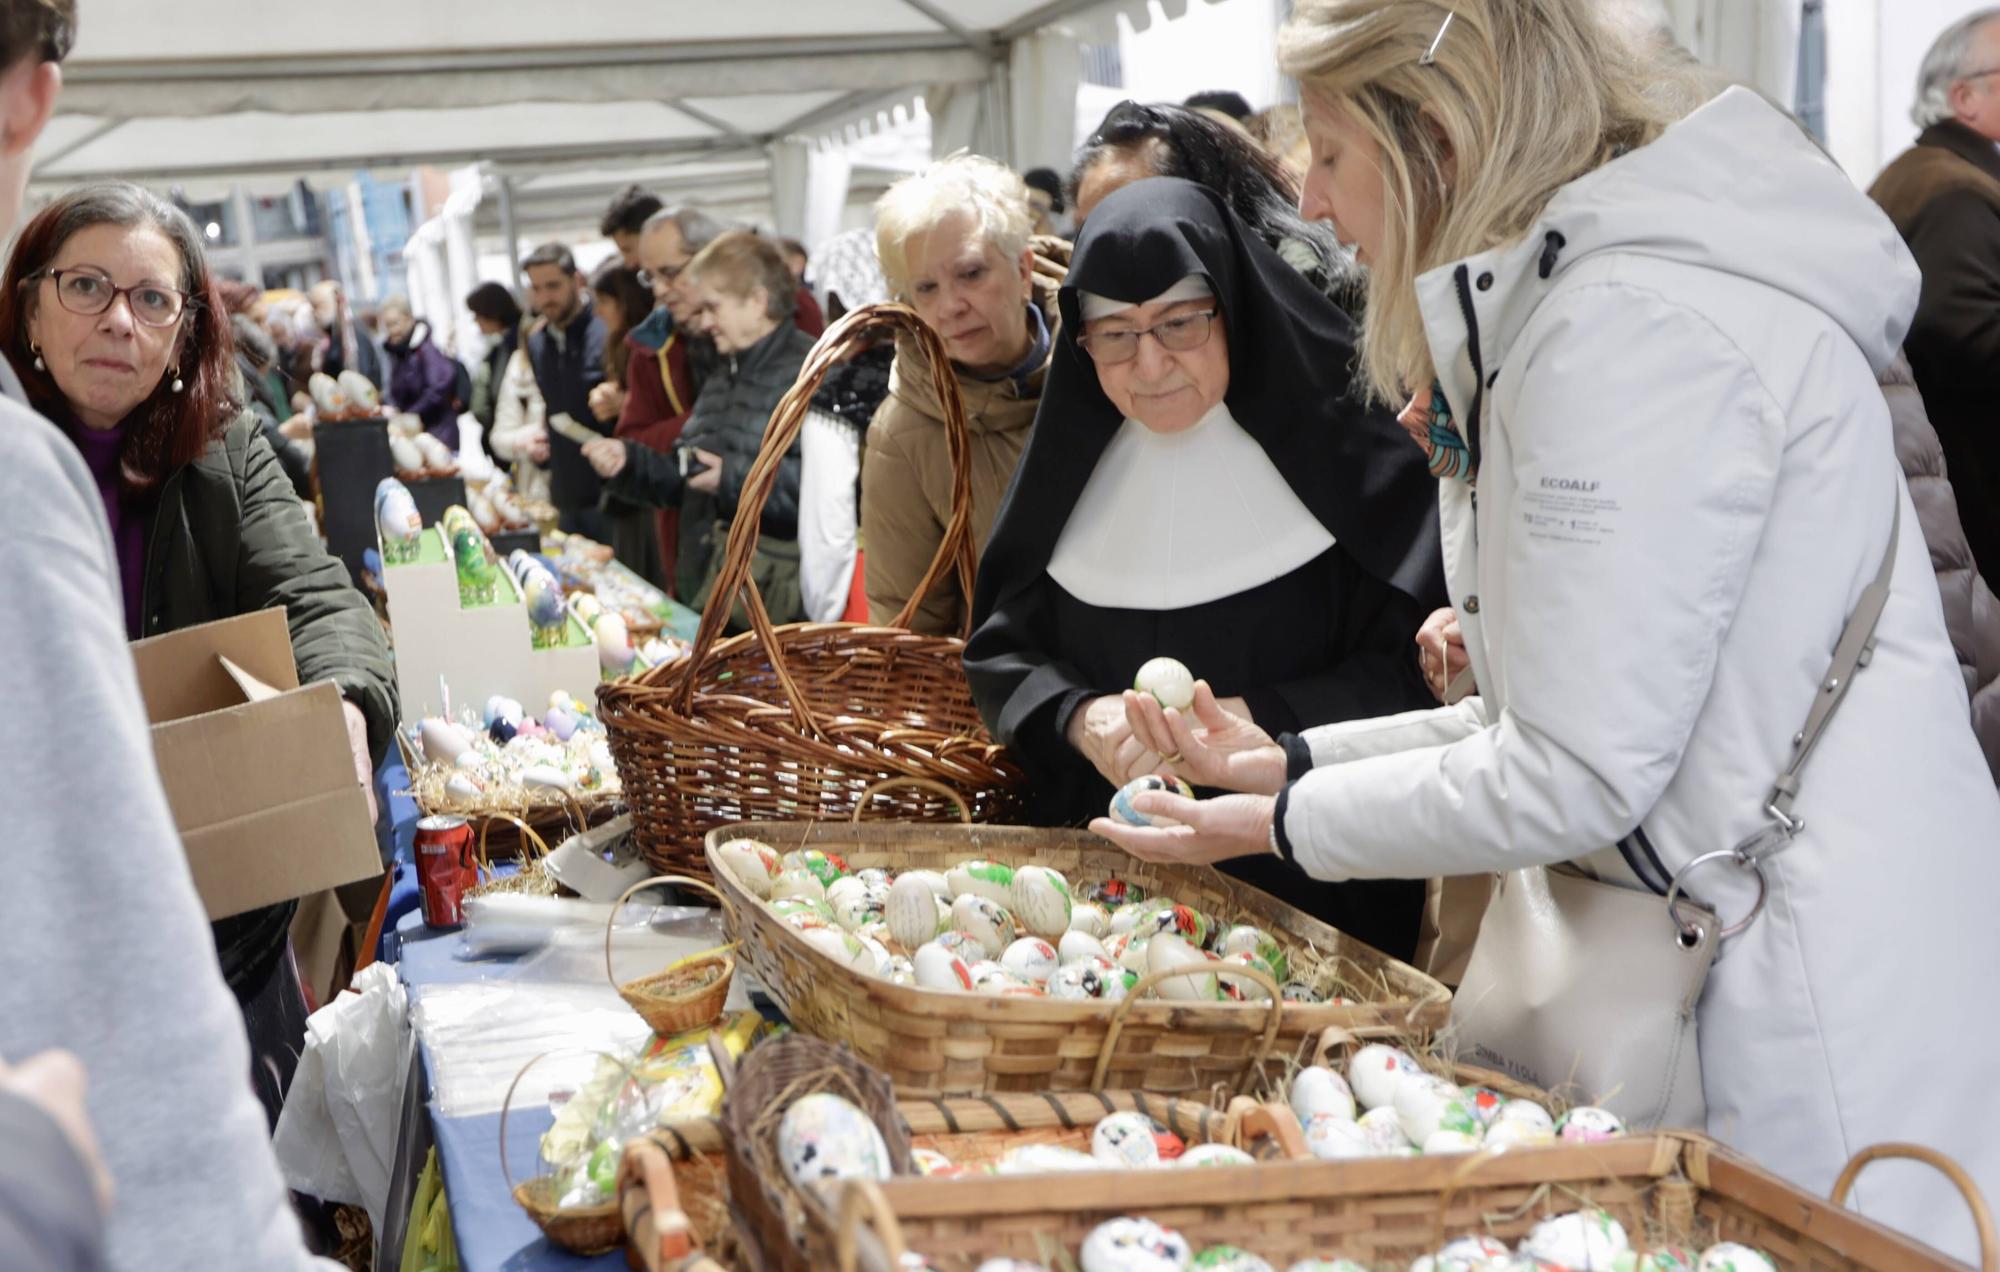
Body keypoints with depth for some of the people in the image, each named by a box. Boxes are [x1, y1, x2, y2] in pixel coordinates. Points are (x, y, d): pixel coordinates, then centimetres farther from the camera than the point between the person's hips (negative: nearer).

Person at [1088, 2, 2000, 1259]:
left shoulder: (1632, 325, -20)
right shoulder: (1577, 295, 11)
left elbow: (1577, 771, -20)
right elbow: (1567, 707, 11)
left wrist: (1287, 824, -6)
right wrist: (1297, 761, 11)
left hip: (1830, 1004, -9)